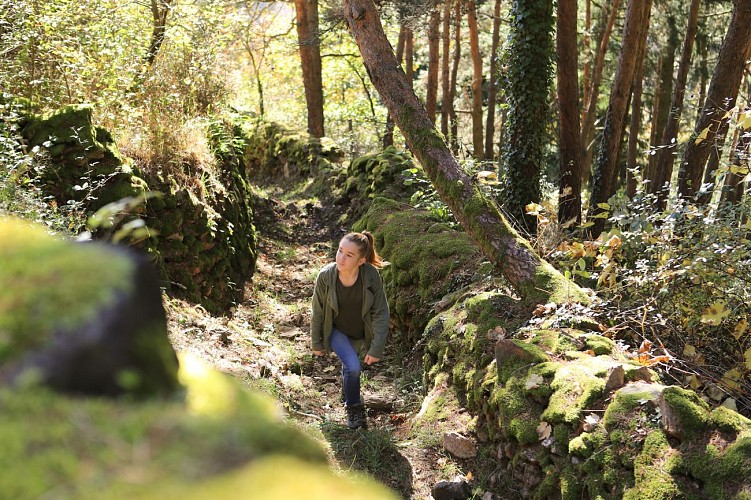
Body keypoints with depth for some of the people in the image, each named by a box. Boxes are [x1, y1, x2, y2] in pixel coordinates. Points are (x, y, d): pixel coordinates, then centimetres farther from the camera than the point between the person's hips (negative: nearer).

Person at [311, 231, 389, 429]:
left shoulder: (371, 276, -30)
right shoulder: (325, 275, -29)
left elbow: (380, 314, -20)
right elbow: (318, 312, -13)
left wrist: (376, 349, -19)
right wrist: (317, 343, -3)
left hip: (360, 332, 2)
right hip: (336, 330, -1)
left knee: (349, 365, 26)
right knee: (353, 367, -19)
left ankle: (349, 393, 60)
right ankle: (354, 408, 9)